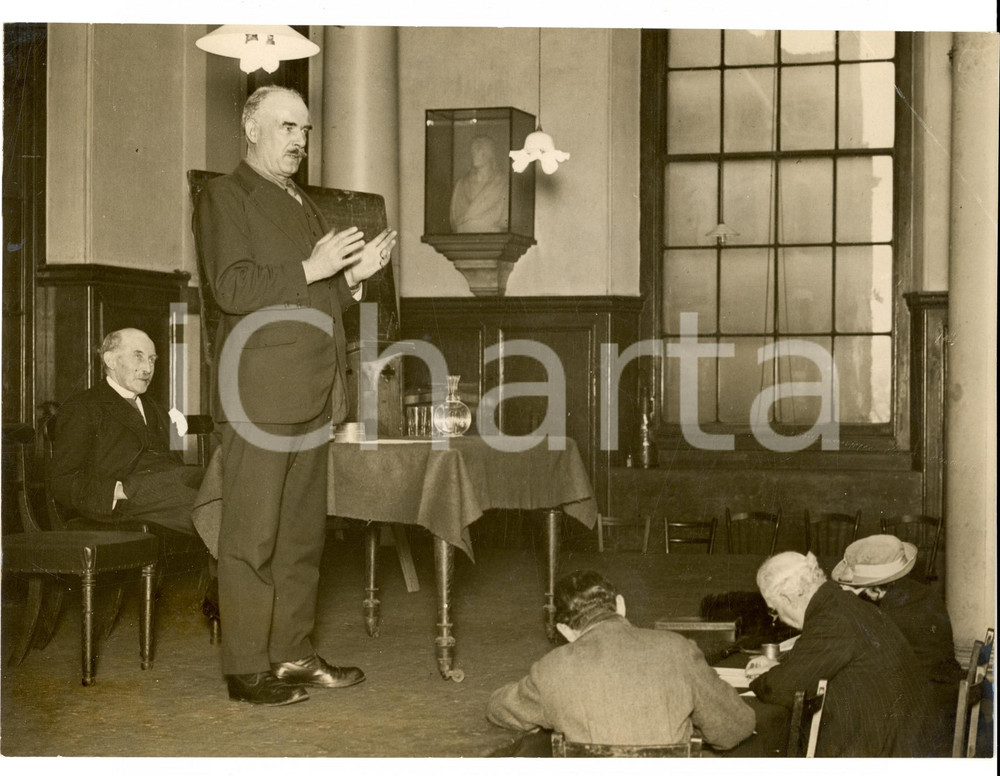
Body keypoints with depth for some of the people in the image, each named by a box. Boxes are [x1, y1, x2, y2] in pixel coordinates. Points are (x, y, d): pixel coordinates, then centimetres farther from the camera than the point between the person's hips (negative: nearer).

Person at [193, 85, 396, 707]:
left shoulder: (306, 206, 23)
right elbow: (233, 288, -14)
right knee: (252, 537, -4)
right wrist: (310, 269, -17)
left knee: (304, 533, 11)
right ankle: (247, 668, 2)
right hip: (261, 395, -8)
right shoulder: (225, 196, -2)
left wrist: (355, 275, 8)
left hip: (313, 395, 8)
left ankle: (294, 653, 19)